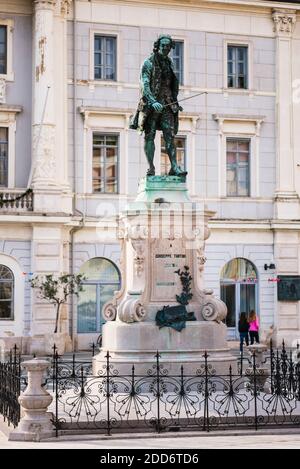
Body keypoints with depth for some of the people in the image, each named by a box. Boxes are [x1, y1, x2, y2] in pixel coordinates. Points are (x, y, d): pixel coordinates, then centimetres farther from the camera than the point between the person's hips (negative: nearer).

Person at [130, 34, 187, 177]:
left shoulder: (169, 63, 16)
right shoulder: (148, 63, -3)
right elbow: (144, 85, -13)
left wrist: (175, 102, 18)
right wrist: (153, 102, -26)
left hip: (167, 104, 5)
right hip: (151, 104, -4)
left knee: (170, 135, -4)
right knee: (149, 136, -3)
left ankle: (174, 167, -10)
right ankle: (151, 167, -2)